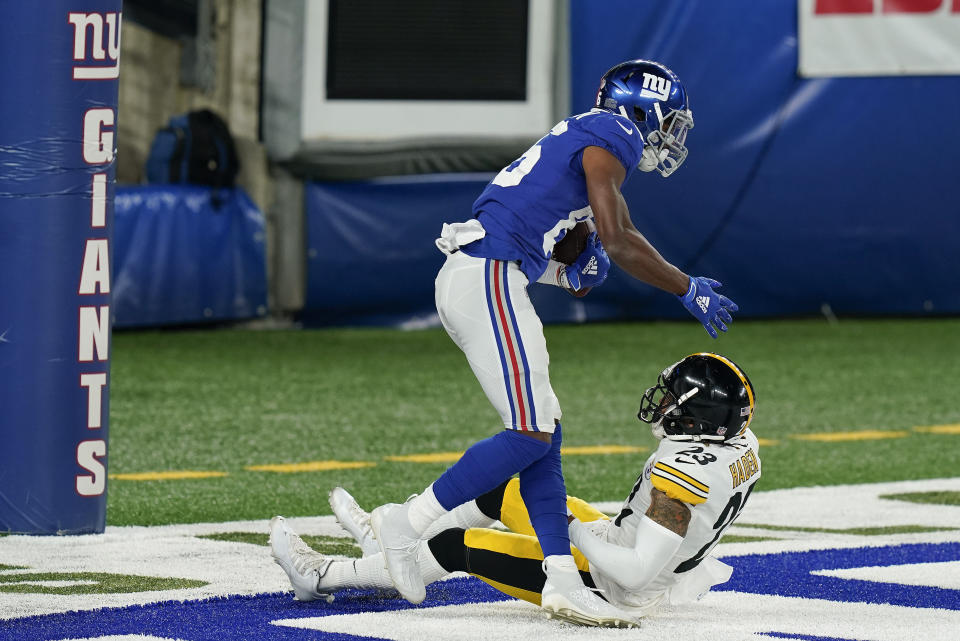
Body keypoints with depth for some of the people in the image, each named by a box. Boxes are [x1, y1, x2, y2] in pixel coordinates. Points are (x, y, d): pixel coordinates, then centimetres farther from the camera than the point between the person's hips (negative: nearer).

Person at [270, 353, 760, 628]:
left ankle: (326, 577, 10)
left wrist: (574, 532, -24)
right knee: (504, 492, 19)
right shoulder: (742, 446, -8)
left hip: (606, 584, -9)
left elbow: (639, 571, -36)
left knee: (458, 546, -5)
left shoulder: (682, 471, -35)